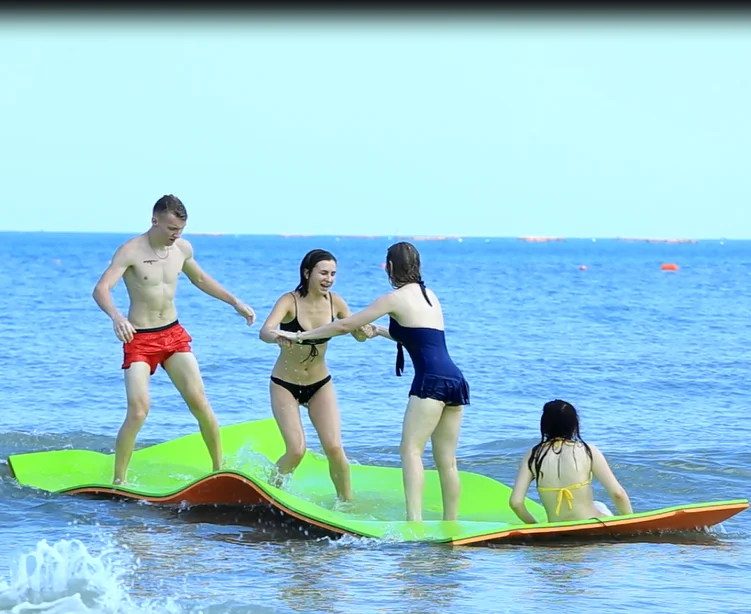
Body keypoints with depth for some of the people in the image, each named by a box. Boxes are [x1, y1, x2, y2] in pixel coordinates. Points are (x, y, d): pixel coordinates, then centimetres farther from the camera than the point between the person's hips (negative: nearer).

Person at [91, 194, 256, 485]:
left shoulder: (183, 249, 3)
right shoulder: (131, 251, -16)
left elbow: (200, 279, 24)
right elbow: (101, 289, -28)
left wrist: (235, 302, 21)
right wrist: (116, 316, -47)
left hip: (174, 334, 5)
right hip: (139, 339, -5)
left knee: (200, 402, -1)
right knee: (138, 410, -16)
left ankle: (220, 468, 12)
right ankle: (118, 481, -5)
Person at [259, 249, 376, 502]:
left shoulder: (335, 302, -8)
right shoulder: (290, 301, -21)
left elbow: (358, 334, 3)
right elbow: (264, 332, -36)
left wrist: (366, 331, -23)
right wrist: (277, 337, -61)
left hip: (320, 385, 3)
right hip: (285, 385, -3)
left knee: (334, 448, -9)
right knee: (296, 450, -12)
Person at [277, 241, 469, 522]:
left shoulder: (396, 298, 0)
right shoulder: (429, 295, 23)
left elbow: (345, 325, 2)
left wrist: (300, 335, 12)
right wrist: (378, 330, 54)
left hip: (431, 380, -8)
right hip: (456, 381, 8)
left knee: (411, 449, -13)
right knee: (446, 460, 9)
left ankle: (414, 521, -27)